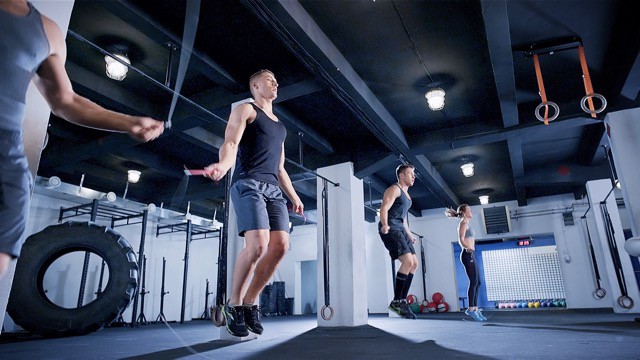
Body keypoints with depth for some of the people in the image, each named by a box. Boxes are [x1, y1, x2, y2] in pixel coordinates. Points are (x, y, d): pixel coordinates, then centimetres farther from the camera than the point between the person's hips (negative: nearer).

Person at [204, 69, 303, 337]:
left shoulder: (279, 125, 30)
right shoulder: (246, 110, 10)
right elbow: (230, 143, -8)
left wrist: (293, 196, 21)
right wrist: (222, 165, -30)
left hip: (274, 189, 7)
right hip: (248, 184, -7)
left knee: (280, 245, -9)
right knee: (258, 244, -22)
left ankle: (249, 302, 7)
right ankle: (233, 304, -1)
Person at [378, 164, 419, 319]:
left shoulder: (406, 193, 23)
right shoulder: (394, 189, -6)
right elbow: (384, 208, -19)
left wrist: (409, 234, 32)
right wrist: (385, 225, -34)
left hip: (400, 229, 10)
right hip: (390, 228, -10)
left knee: (414, 264, 4)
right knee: (408, 261, -21)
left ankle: (402, 300, 8)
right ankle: (396, 301, -11)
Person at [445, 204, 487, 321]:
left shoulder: (466, 224, 22)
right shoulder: (463, 223, -6)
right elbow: (460, 240, -18)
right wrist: (467, 247, -34)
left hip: (471, 255, 10)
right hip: (468, 255, -10)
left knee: (477, 282, 7)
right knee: (474, 282, -13)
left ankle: (475, 308, 10)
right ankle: (471, 309, -12)